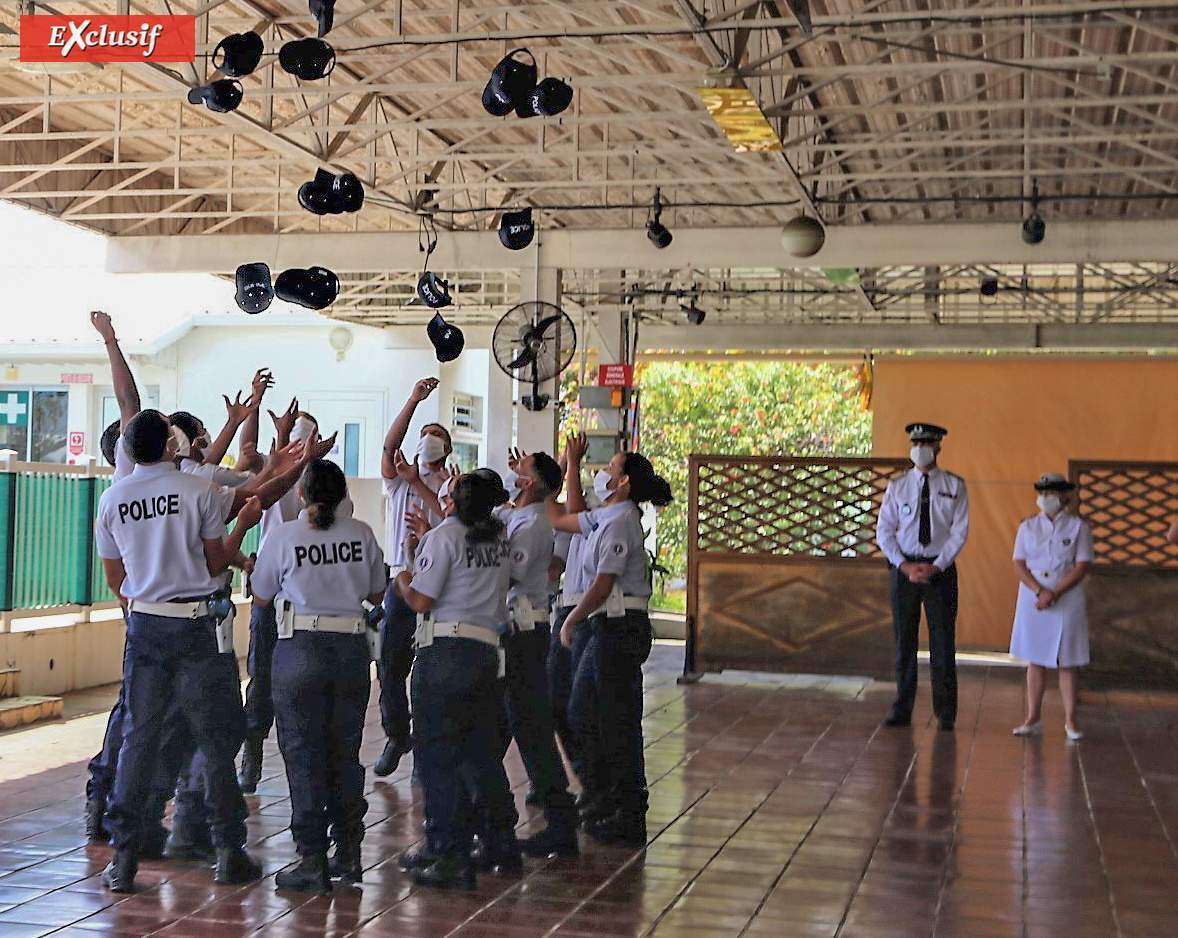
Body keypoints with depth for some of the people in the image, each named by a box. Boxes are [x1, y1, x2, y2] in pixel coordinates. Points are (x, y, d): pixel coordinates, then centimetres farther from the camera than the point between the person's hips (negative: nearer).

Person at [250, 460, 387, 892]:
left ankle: (312, 861, 2)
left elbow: (261, 597, 5)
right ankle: (349, 854, 19)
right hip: (352, 648, 3)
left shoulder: (283, 536, -6)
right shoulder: (362, 534, 1)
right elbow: (376, 594, 14)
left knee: (303, 754, 3)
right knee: (345, 752, 13)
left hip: (301, 649, -3)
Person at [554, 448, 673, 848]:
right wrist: (572, 465, 25)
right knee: (582, 714, 18)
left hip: (621, 628, -10)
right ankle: (603, 801, 30)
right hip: (608, 628, 10)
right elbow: (564, 520, 28)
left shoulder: (620, 521, -16)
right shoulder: (605, 517, 13)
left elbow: (603, 585, -18)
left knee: (618, 723, -3)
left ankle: (628, 820, 6)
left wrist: (571, 622, -6)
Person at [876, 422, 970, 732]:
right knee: (904, 641, 4)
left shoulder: (955, 486, 3)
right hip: (904, 567, 1)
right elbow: (884, 530, 3)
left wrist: (935, 567, -13)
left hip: (940, 569, -1)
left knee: (942, 642, 0)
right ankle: (901, 709, 11)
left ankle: (945, 714, 9)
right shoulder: (897, 486, 7)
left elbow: (959, 531, -2)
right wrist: (905, 565, -10)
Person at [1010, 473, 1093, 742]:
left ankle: (1070, 721, 7)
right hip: (1032, 599, 2)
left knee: (1067, 662, 1)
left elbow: (1081, 567, -6)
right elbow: (1019, 565, 2)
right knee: (1035, 660, 5)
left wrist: (1054, 594, -15)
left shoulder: (1078, 526, 0)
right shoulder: (1028, 526, 8)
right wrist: (1040, 591, -13)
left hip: (1067, 601, -2)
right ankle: (1033, 719, 10)